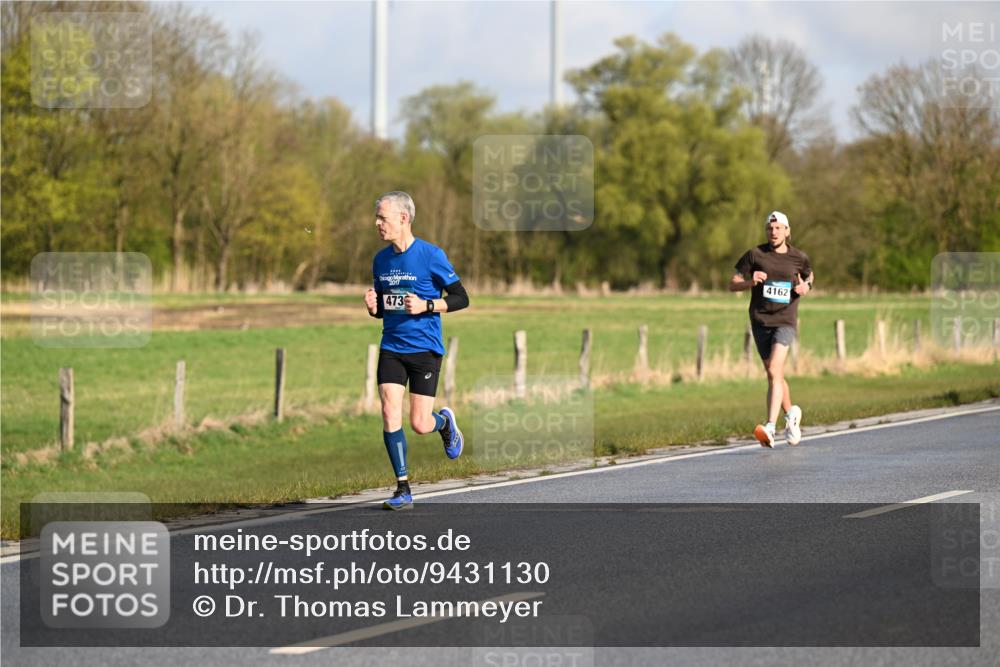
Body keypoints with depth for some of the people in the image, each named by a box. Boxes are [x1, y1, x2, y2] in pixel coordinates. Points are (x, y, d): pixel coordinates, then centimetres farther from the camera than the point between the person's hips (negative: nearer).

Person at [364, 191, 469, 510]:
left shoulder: (431, 255, -9)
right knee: (390, 414, -11)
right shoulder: (381, 260, 9)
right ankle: (403, 488, -3)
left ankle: (445, 421, 31)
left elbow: (461, 298, -5)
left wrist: (426, 305, -19)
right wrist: (372, 306, -4)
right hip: (391, 348, 4)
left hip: (425, 348, -4)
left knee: (420, 424, -6)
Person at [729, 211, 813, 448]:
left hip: (785, 321, -2)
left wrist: (806, 288, 1)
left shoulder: (799, 258, 4)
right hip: (760, 321, 2)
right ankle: (791, 414, 39)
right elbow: (733, 285, 4)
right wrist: (751, 281, -17)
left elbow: (809, 276, 25)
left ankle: (770, 427, -29)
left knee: (774, 372, -20)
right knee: (774, 375, 12)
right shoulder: (755, 255, 2)